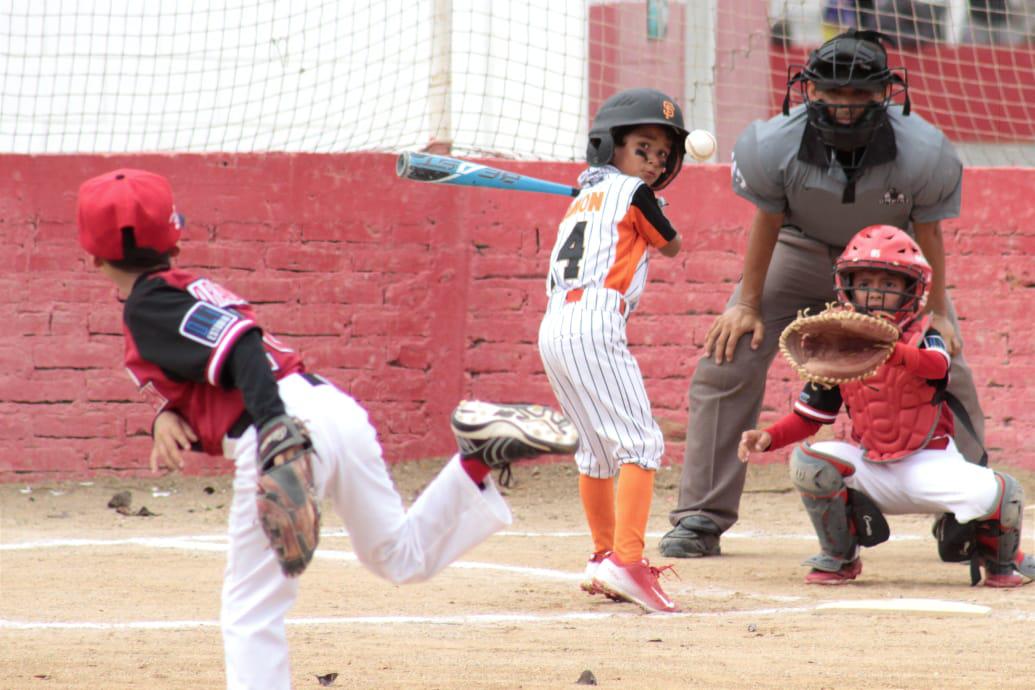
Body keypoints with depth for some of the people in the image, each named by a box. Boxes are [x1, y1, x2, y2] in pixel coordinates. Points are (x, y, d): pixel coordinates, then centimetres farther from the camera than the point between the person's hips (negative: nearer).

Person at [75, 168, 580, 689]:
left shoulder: (148, 304, -2)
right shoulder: (189, 289, 27)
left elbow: (239, 347, -17)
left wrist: (272, 430, -30)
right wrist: (169, 416, 6)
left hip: (289, 428, -9)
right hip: (335, 407, 9)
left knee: (250, 612, -3)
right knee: (405, 558, 23)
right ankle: (478, 460, 4)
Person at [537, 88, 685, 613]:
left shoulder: (582, 199, 25)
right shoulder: (632, 193, 4)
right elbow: (671, 245, 19)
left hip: (553, 328, 9)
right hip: (593, 326, -9)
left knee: (598, 449, 23)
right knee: (640, 444, -12)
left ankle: (603, 557, 33)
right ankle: (626, 561, -27)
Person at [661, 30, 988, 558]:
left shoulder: (921, 151, -33)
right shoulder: (775, 145, -33)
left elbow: (927, 231, -16)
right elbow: (767, 222, -14)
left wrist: (936, 311, -9)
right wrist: (748, 305, -8)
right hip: (800, 248, 0)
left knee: (945, 372, -9)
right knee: (728, 358, -12)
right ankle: (702, 519, -4)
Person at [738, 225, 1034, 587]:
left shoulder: (924, 338, -9)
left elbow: (936, 365, -35)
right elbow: (809, 416, 6)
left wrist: (892, 351, -56)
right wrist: (769, 437, -13)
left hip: (928, 461, -3)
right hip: (868, 466, 3)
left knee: (991, 493, -28)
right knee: (807, 462, -23)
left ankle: (1002, 559, 11)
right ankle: (839, 557, 2)